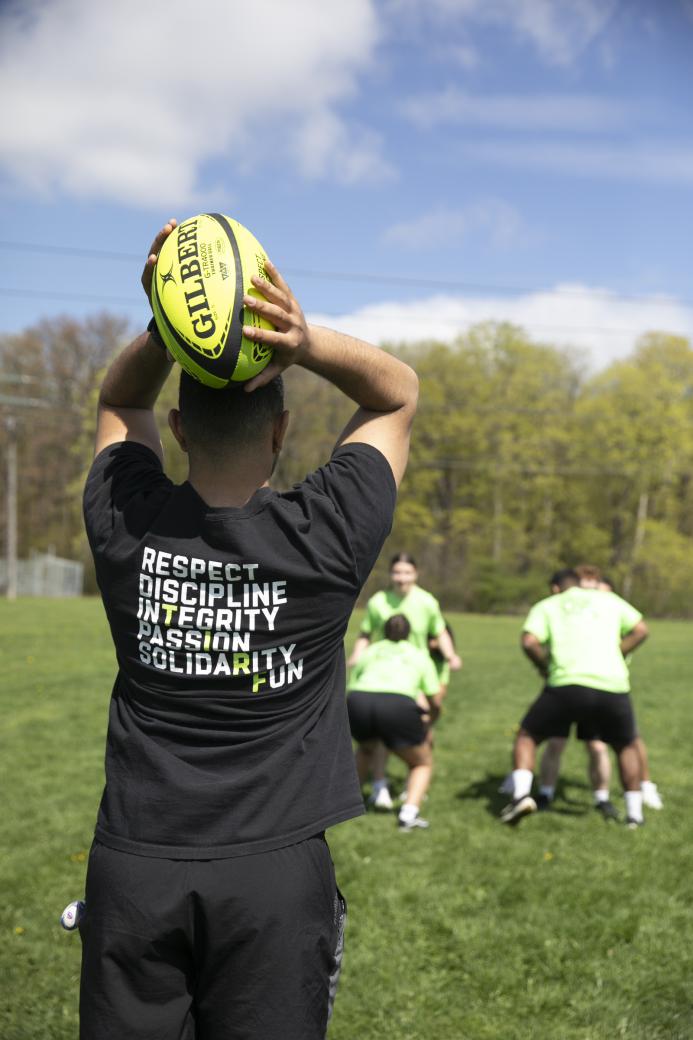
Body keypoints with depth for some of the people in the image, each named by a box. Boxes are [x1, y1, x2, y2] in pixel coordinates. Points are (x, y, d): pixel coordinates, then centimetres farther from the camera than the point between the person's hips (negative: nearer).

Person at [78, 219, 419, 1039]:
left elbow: (119, 404, 15)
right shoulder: (327, 537, -12)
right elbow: (399, 393, 4)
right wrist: (307, 343, -15)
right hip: (275, 874, -1)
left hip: (135, 866, 2)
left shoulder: (126, 525, -7)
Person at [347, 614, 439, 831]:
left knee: (365, 748, 38)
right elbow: (433, 699, 25)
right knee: (423, 764, 21)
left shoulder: (368, 652, 33)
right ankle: (408, 814, -1)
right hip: (398, 706, -3)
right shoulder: (420, 655, 29)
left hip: (359, 702, 3)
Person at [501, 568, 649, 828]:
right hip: (612, 686, 2)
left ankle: (521, 794, -5)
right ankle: (634, 812, 23)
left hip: (567, 683, -2)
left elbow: (529, 642, -1)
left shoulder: (546, 606, 15)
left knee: (527, 736, 15)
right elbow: (640, 630, 13)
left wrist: (545, 667, 14)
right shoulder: (610, 600, 21)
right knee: (626, 746, 25)